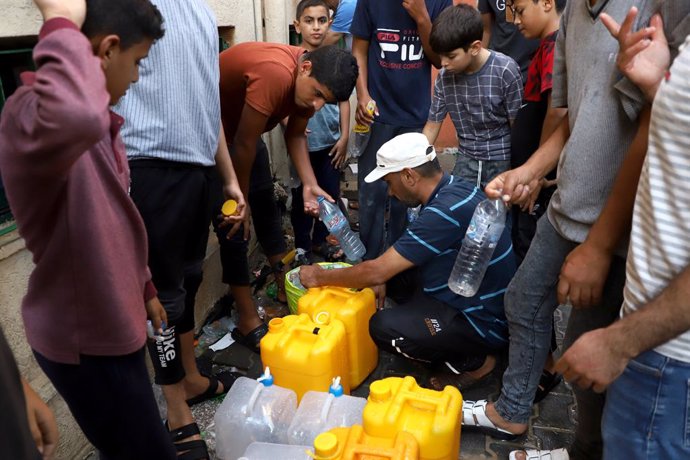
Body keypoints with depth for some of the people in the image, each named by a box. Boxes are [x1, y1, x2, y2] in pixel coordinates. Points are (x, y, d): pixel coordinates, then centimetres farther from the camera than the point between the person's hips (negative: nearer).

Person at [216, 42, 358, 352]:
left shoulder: (309, 79, -10)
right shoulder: (275, 74, -36)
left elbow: (295, 134, 1)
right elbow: (243, 146, -29)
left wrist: (309, 184, -12)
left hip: (239, 125, 9)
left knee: (265, 200, 13)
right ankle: (248, 322, -1)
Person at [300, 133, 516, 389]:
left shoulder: (447, 210, -29)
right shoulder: (452, 189, 0)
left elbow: (376, 272, -25)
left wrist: (320, 277, -11)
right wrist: (385, 277, 0)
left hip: (484, 321, -9)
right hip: (474, 297, 9)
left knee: (383, 328, -20)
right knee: (392, 274, 8)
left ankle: (474, 362, 0)